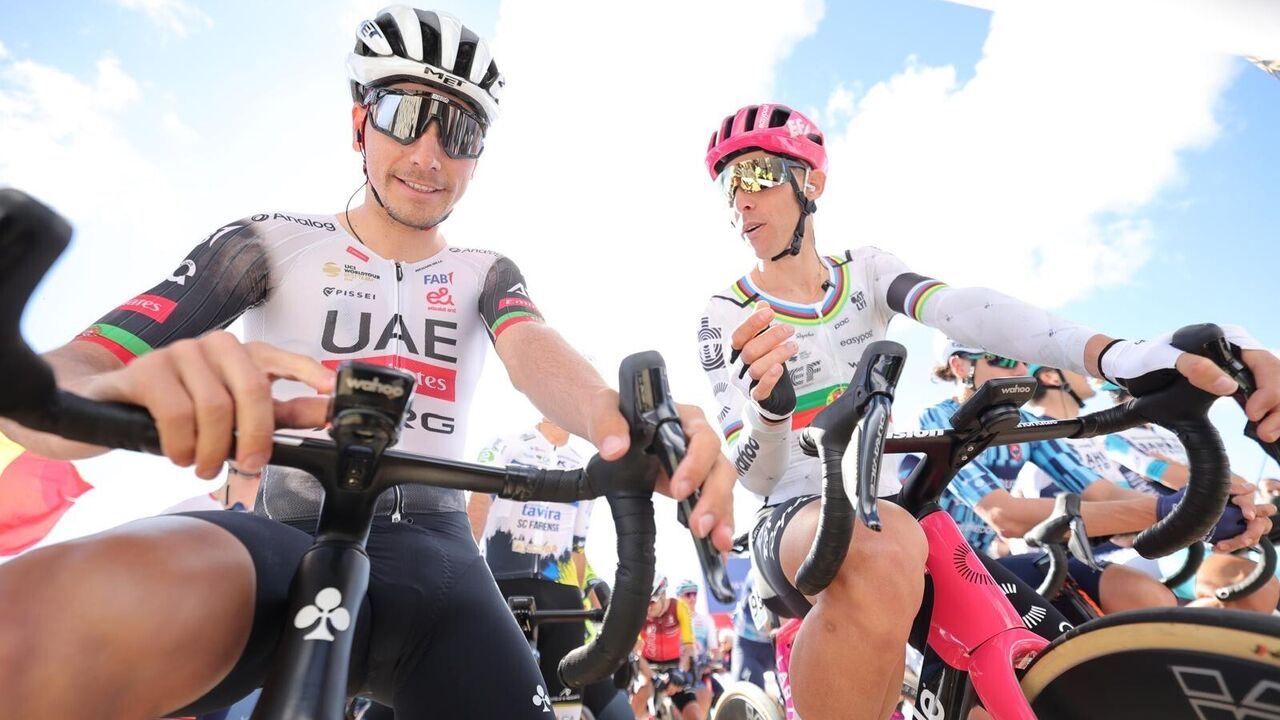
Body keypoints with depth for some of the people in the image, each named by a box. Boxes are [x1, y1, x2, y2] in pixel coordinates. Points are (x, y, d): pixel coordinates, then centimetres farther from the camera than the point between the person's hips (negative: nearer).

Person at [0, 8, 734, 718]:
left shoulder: (486, 274, 11)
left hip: (431, 555, 4)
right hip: (289, 543, -3)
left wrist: (618, 421, -35)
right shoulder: (272, 242, 5)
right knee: (137, 593, -36)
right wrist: (132, 393, -30)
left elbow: (535, 351, -11)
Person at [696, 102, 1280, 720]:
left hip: (886, 505, 5)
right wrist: (770, 404, -34)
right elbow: (755, 476, -11)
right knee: (884, 551, -40)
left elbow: (964, 310, -17)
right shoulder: (727, 316, -3)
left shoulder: (866, 271, 5)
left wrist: (1121, 356, -34)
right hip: (794, 520, -4)